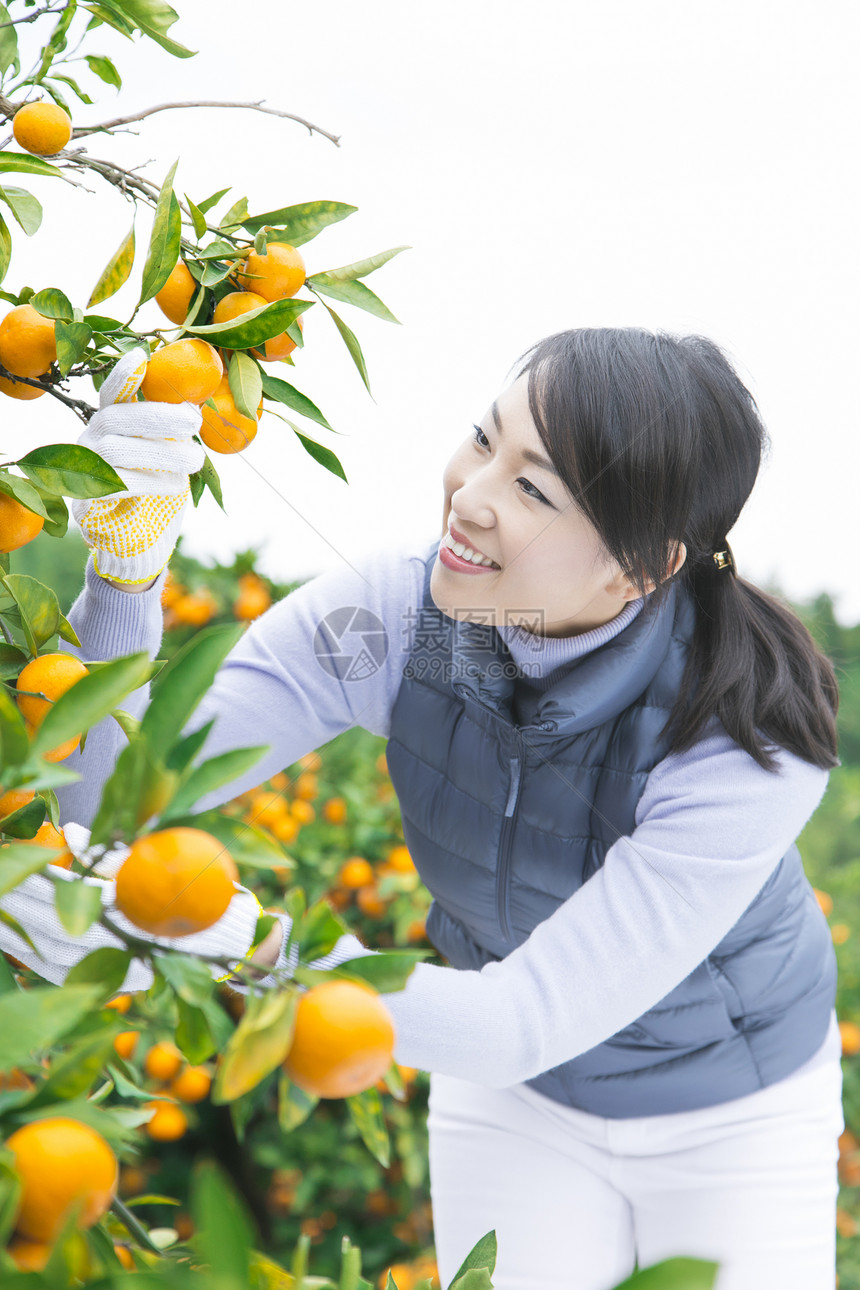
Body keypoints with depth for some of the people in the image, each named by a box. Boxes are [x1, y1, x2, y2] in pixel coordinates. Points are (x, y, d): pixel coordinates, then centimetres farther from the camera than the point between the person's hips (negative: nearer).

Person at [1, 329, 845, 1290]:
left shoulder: (754, 737, -33)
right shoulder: (390, 613, -24)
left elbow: (529, 1023, -36)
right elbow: (105, 796, -25)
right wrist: (125, 563, -42)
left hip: (736, 1113, -1)